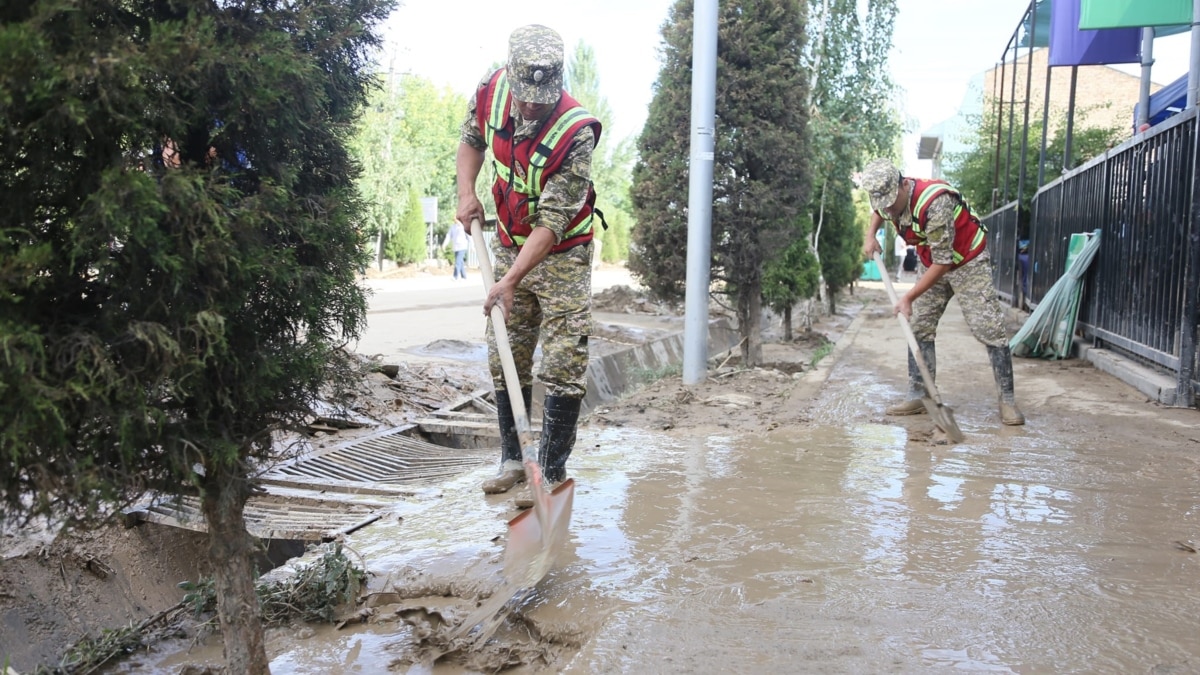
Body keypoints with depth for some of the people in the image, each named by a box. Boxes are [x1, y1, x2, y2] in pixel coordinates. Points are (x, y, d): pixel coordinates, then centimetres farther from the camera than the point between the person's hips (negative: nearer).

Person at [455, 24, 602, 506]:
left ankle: (552, 472, 3)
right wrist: (466, 193, -5)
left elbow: (553, 222, -29)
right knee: (504, 359, 9)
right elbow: (471, 141, 12)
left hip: (562, 254, -5)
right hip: (509, 245, 6)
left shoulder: (576, 132, -27)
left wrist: (511, 281, -35)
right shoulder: (490, 94, -11)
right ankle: (512, 459, 22)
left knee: (563, 365, -7)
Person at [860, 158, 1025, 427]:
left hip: (968, 263, -7)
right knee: (919, 329, 2)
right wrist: (871, 233, -2)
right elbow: (879, 211, 18)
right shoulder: (888, 198, -12)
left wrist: (909, 297, -29)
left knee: (989, 329, -11)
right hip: (932, 265, 7)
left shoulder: (935, 203, -36)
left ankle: (1007, 399, -4)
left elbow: (943, 262, -32)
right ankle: (917, 396, 6)